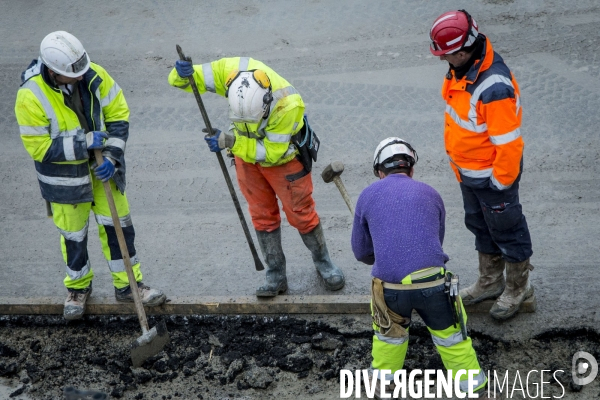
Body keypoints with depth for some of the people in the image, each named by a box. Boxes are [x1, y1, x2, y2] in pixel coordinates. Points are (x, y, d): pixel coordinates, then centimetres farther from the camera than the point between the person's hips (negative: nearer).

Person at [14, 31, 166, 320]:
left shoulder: (94, 75, -15)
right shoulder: (30, 97, -25)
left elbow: (118, 113, -5)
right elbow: (39, 148, -21)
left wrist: (112, 156, -14)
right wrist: (83, 143, -26)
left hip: (102, 166, 3)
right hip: (64, 176, -3)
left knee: (117, 223, 10)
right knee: (73, 233, 12)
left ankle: (128, 285, 26)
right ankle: (78, 287, 36)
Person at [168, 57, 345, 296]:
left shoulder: (287, 105, -41)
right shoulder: (229, 70, -32)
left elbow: (271, 151, -31)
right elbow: (186, 80, -22)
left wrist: (229, 142, -39)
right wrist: (182, 74, -46)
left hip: (283, 156, -3)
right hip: (246, 151, 4)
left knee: (301, 214, 9)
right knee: (262, 216, 12)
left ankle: (323, 262, 33)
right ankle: (275, 274, 26)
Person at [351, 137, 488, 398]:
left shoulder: (368, 196, 11)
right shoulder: (430, 194, 15)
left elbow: (361, 251, 18)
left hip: (390, 287, 0)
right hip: (433, 284, 0)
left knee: (389, 333, 27)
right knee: (450, 334, 19)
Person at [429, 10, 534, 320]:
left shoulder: (494, 89, -36)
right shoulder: (462, 67, -7)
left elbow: (509, 143, -29)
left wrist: (500, 183, -18)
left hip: (491, 175, -9)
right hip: (468, 171, 9)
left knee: (506, 229, 13)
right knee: (480, 226, 25)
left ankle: (517, 288, 33)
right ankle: (490, 282, 44)